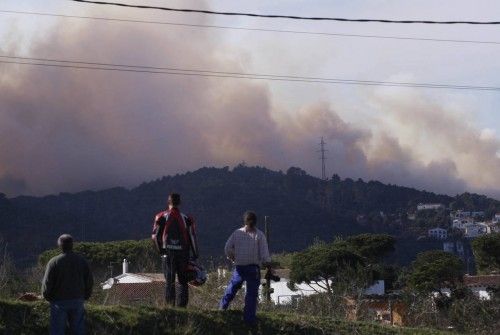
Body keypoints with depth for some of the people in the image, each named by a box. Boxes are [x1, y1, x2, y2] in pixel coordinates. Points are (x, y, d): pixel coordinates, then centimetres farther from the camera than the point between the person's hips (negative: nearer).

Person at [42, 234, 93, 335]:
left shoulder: (54, 262, -11)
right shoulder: (82, 261, 1)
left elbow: (47, 283, -10)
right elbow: (89, 281, 5)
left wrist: (47, 297, 6)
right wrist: (84, 296, 16)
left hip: (59, 302, -3)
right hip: (78, 301, 3)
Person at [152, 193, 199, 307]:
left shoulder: (162, 217, -1)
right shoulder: (186, 219, 0)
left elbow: (155, 236, 1)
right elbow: (192, 238, 0)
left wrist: (161, 250, 14)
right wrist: (194, 256, 6)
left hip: (168, 253, 0)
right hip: (183, 254, 0)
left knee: (169, 282, 4)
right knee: (183, 282, 9)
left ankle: (170, 306, -1)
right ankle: (182, 305, 4)